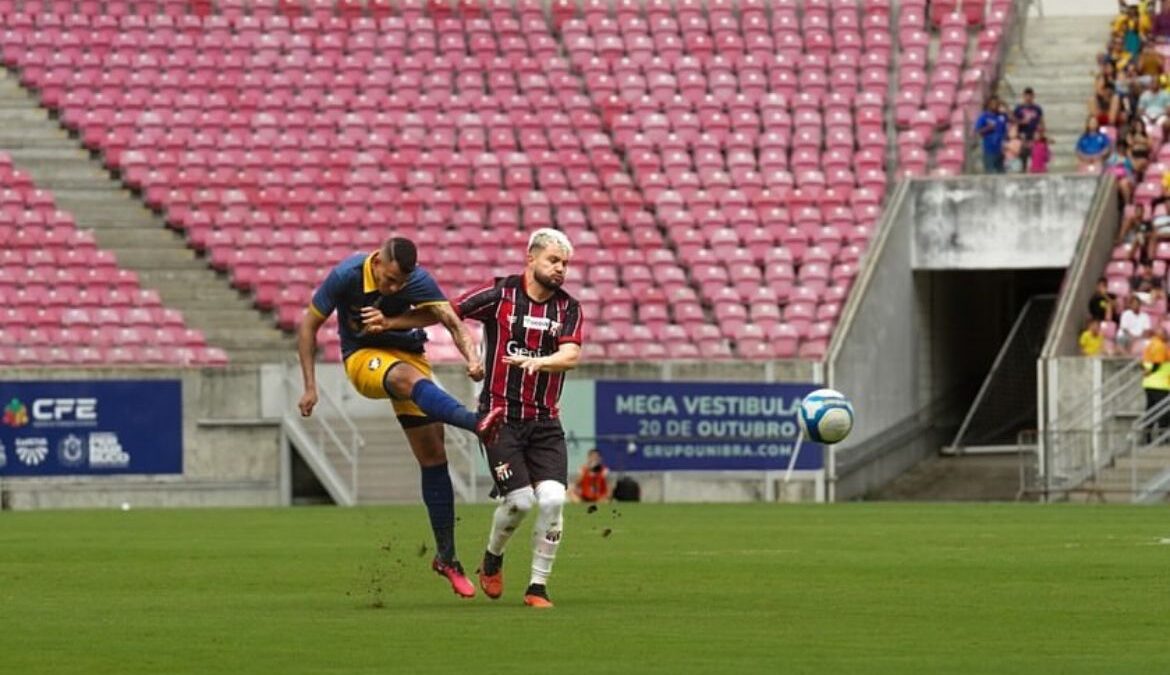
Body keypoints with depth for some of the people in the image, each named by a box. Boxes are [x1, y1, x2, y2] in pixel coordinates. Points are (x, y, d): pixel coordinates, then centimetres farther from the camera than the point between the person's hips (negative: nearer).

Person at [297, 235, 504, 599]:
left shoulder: (417, 280, -14)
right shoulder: (345, 276, -18)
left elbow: (452, 321, -21)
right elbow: (308, 325, -9)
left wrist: (472, 357, -42)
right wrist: (310, 387, -13)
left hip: (406, 351, 3)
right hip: (362, 357, -3)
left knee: (434, 458, -3)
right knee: (407, 377, -39)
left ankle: (446, 556, 7)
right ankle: (475, 423, -66)